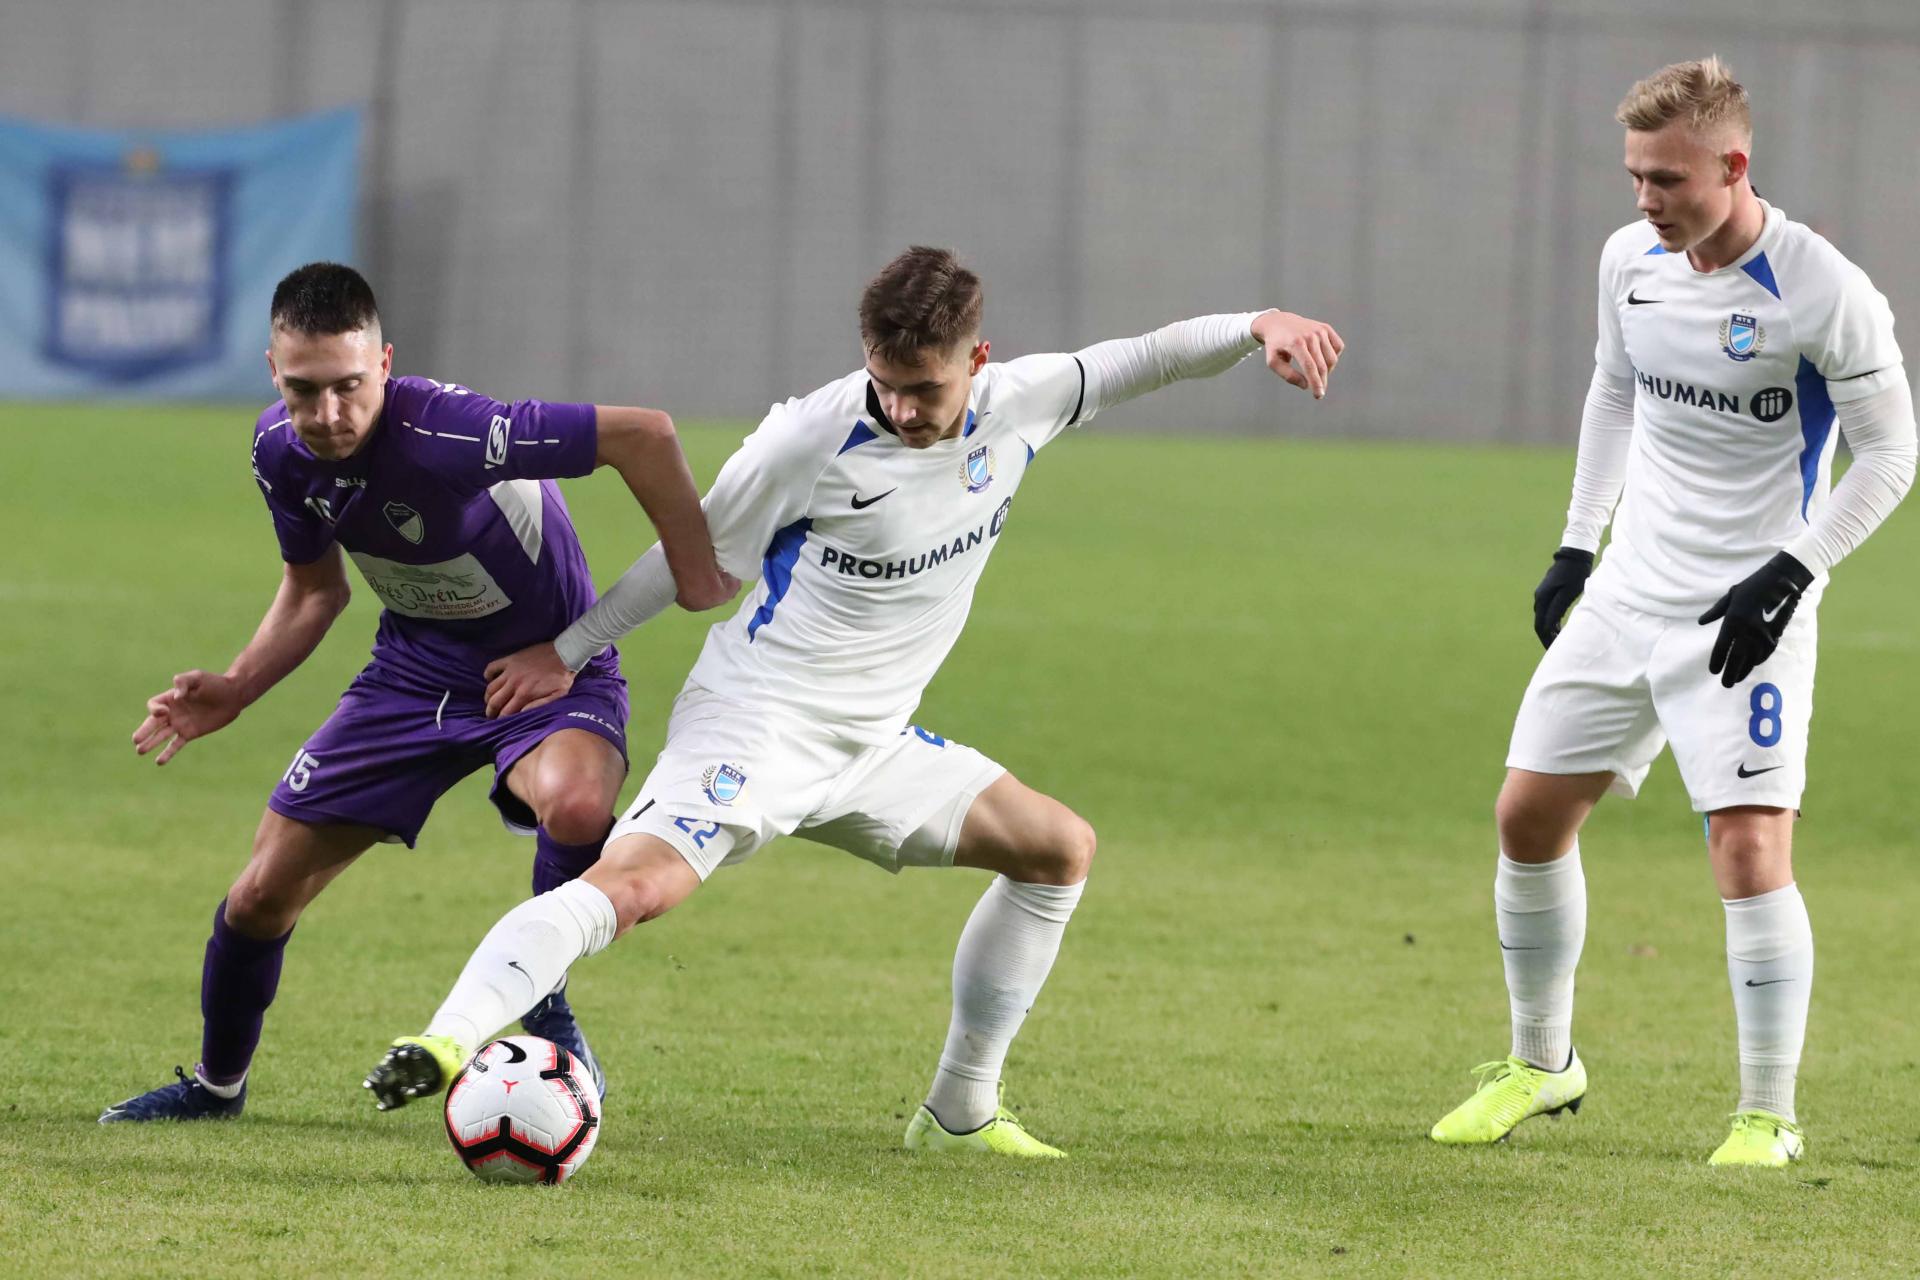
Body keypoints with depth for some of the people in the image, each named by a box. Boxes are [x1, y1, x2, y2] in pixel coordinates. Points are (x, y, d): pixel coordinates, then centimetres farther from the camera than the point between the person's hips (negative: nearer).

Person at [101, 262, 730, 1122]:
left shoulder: (447, 434, -35)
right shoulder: (282, 451, -12)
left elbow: (642, 435, -32)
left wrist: (695, 573, -23)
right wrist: (233, 691, -4)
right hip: (416, 669, 6)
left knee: (576, 803, -40)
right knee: (265, 890, 3)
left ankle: (543, 1003, -12)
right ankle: (215, 1085, 31)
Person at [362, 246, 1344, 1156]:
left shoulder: (1015, 406, -2)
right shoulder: (813, 438, -17)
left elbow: (1142, 361, 11)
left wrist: (1255, 328, -7)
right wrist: (567, 650, 4)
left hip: (869, 744, 7)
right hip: (755, 727, -7)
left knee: (1061, 849, 9)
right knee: (639, 883, -31)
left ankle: (959, 1112, 14)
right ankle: (447, 1043, -43)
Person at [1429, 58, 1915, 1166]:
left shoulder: (1824, 293, -18)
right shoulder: (1631, 261, 1)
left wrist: (1788, 575, -18)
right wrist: (1577, 545, 16)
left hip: (1747, 617, -7)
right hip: (1630, 595, 7)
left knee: (1749, 844, -16)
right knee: (1529, 816, 8)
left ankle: (1769, 1117, -5)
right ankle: (1542, 1065, 27)